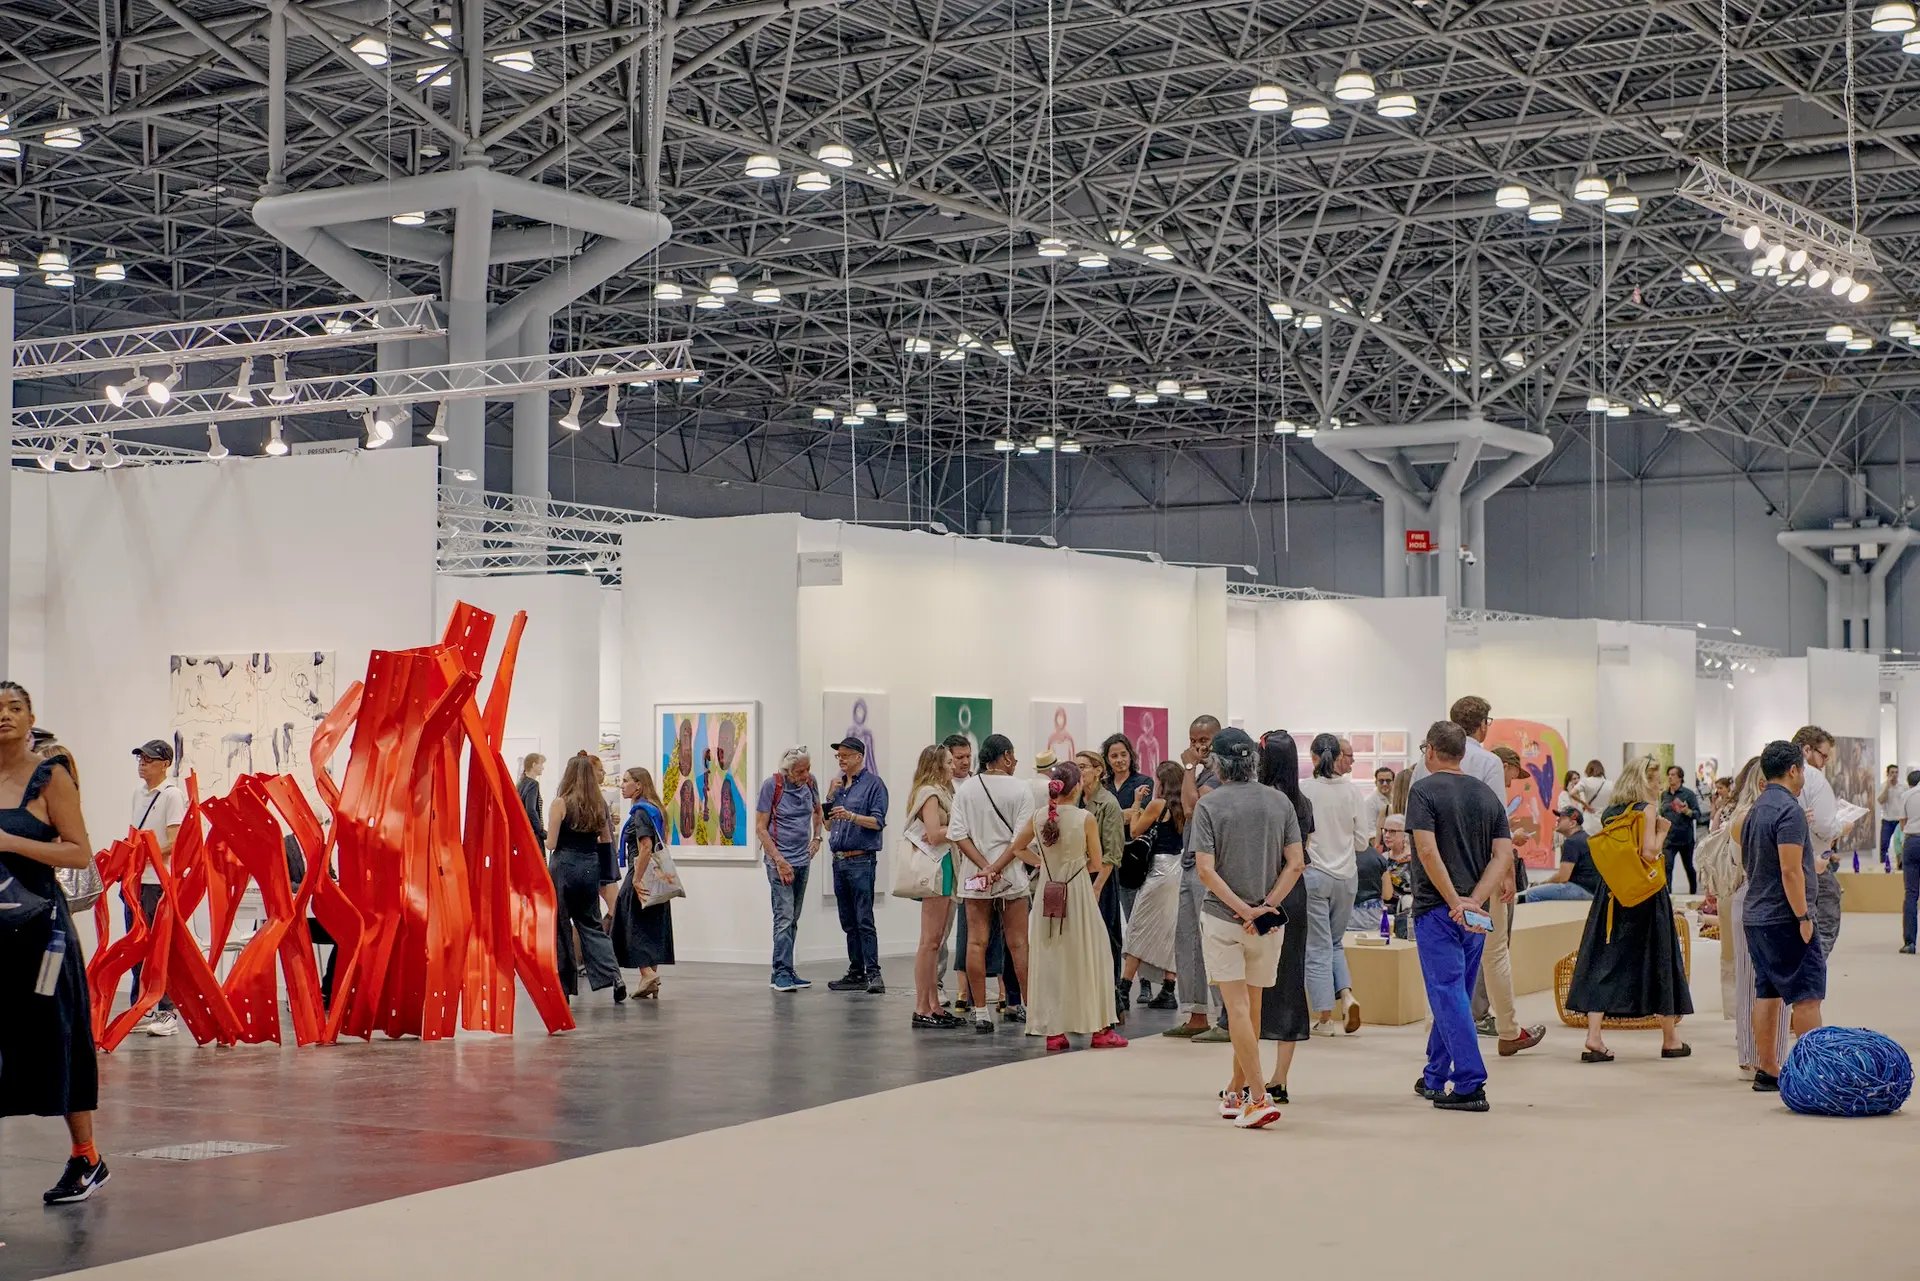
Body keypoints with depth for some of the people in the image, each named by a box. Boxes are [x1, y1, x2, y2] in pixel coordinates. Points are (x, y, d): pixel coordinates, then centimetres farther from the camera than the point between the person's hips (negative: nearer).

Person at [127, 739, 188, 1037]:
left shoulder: (173, 794, -8)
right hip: (135, 879, 8)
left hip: (160, 881, -8)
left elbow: (174, 842, -15)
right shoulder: (138, 792, 16)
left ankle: (168, 1012, -2)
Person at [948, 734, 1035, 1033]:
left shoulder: (964, 790, 2)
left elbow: (958, 835, -5)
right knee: (1018, 943, 6)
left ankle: (981, 1012, 1)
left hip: (974, 874, 2)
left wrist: (984, 866, -8)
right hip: (1011, 874, -2)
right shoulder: (1021, 790, -5)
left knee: (976, 942, 2)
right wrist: (995, 868, -10)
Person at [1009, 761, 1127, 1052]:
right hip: (1078, 890, -3)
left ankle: (1053, 1031, 10)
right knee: (1087, 958, 8)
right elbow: (1097, 864, -4)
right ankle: (1099, 1030, 13)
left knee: (1049, 959, 9)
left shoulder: (1037, 817, -2)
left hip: (1048, 893, 3)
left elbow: (1018, 848, 13)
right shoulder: (1086, 818, -12)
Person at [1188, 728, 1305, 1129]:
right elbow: (1295, 864, -2)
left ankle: (1259, 1097, -13)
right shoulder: (1279, 802, 4)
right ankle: (1236, 1092, 26)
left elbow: (1205, 870, -14)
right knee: (1252, 1008, 16)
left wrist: (1242, 909, -13)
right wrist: (1266, 905, -7)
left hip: (1223, 917, -4)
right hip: (1270, 921, 4)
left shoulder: (1210, 804, -7)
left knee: (1237, 1008, -4)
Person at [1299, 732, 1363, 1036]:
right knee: (1336, 941, 20)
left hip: (1315, 873, -3)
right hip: (1346, 874, 3)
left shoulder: (1304, 790, -11)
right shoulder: (1351, 792, -2)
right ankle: (1347, 994, -1)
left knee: (1318, 947, 4)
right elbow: (1361, 842, 5)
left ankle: (1324, 1017, 4)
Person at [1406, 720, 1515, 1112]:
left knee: (1448, 995, -6)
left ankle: (1470, 1084, -12)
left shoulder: (1424, 790, -7)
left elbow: (1428, 851, -19)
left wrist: (1454, 902, -17)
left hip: (1437, 908, -6)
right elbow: (1504, 853, 2)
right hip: (1476, 911, 6)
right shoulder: (1486, 794, 11)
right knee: (1455, 993, 16)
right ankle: (1435, 1077, 28)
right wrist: (1475, 900, -7)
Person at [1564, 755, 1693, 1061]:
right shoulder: (1646, 809, -9)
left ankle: (1594, 1037, -10)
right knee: (1657, 959, 7)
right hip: (1645, 894, -5)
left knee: (1605, 961, 2)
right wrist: (1662, 831, -2)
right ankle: (1670, 1039, 17)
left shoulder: (1610, 812, 9)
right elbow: (1649, 853, -20)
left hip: (1612, 892, 5)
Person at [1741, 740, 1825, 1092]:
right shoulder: (1789, 810, -14)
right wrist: (1804, 917, -18)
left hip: (1756, 915, 9)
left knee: (1766, 994, 9)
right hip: (1785, 918, -9)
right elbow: (1790, 870, -21)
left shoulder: (1755, 811, 14)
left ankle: (1768, 1072, 11)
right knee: (1807, 994, -5)